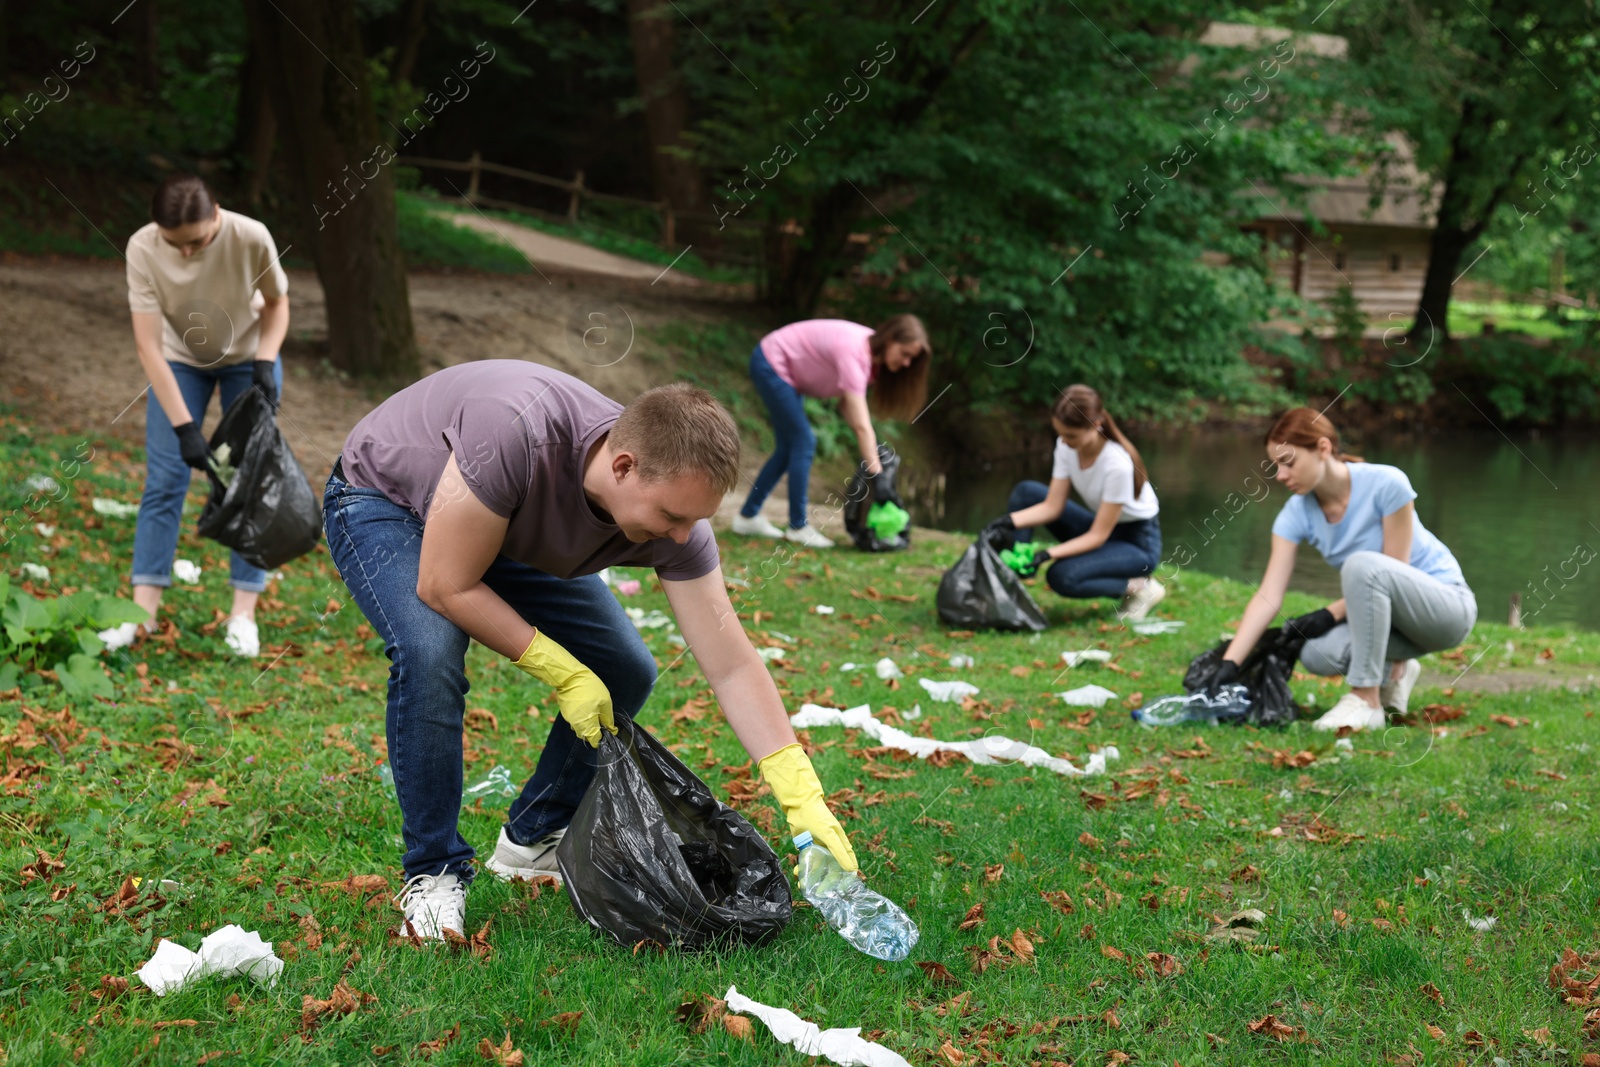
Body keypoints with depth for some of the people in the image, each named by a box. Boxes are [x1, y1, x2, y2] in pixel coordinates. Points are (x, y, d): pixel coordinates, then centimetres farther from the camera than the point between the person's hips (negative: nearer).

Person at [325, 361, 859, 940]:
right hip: (385, 502, -5)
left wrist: (804, 799, -28)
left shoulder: (674, 514, -26)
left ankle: (533, 839, 16)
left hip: (515, 535, 6)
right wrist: (563, 675, -27)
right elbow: (446, 587, -34)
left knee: (625, 672, -4)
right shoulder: (517, 434, -44)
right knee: (431, 655, -33)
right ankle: (433, 872, -14)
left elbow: (732, 667, -22)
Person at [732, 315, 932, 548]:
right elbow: (862, 426, -37)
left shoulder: (873, 350, -6)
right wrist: (877, 477, -37)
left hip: (784, 368, 10)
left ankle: (748, 517, 20)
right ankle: (798, 527, -3)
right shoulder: (853, 353, -34)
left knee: (788, 448, 12)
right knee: (804, 443, -11)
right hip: (770, 364, -10)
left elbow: (846, 403, -3)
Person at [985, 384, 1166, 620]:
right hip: (1100, 528, 7)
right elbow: (1052, 507, -9)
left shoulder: (1118, 464, -31)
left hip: (1137, 541, -7)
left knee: (1061, 576, -32)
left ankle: (1139, 588, -9)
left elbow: (1097, 536, -26)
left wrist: (1049, 554, -36)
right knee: (1026, 492, -10)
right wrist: (1009, 521, -26)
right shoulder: (1065, 446, -12)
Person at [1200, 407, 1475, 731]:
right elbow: (1268, 597, -15)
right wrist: (1229, 663, -25)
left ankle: (1366, 700, -26)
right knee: (1317, 654, -25)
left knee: (1361, 564, -34)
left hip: (1447, 604, -5)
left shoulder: (1386, 484, -22)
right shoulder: (1297, 513, -8)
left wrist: (1330, 614, -22)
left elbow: (1393, 571, -18)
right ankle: (1393, 671, 8)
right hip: (1378, 611, 5)